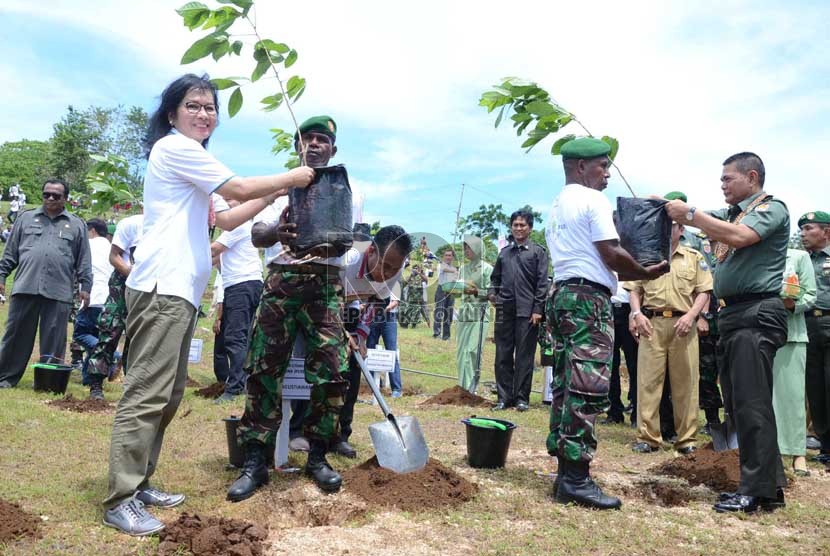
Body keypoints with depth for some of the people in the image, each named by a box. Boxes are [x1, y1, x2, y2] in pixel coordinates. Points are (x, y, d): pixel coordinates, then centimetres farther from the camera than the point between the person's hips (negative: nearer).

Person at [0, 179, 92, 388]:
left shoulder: (76, 225, 12)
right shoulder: (27, 218, 15)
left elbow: (84, 261, 9)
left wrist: (85, 286, 3)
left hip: (59, 292, -1)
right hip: (25, 287, 1)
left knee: (53, 339, 2)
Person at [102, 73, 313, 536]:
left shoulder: (189, 159, 27)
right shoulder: (175, 146, -3)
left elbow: (226, 218, 24)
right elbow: (238, 188, -7)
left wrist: (275, 194, 20)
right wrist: (291, 178, 5)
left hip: (180, 290, 10)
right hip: (162, 287, -10)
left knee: (168, 395, 11)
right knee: (147, 394, -11)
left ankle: (138, 483, 19)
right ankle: (120, 501, -6)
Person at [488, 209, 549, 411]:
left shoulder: (538, 251, 3)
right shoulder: (504, 252, 17)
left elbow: (542, 282, -3)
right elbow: (495, 277, 25)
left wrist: (537, 309, -10)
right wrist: (492, 292, 4)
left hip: (527, 311, -4)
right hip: (505, 309, 4)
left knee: (524, 357, 1)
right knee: (502, 355, 6)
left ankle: (522, 398, 9)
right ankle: (504, 397, 13)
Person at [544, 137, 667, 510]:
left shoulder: (557, 206, 22)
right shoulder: (593, 201, -6)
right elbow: (611, 254, -13)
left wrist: (629, 273, 19)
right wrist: (648, 274, 2)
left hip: (562, 294, 9)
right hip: (589, 299, -9)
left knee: (566, 386, 8)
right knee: (588, 390, -9)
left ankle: (565, 472, 13)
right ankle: (576, 479, -8)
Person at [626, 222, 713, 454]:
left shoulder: (695, 258, 12)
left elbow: (704, 292, 6)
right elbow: (635, 289, 13)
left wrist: (690, 315, -9)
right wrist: (637, 313, -4)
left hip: (683, 324, 0)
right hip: (651, 324, 1)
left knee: (685, 381, 1)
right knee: (648, 380, -3)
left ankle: (686, 439, 10)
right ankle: (647, 437, 3)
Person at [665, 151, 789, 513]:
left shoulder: (771, 208, -3)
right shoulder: (732, 213, 21)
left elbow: (737, 237, -20)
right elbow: (694, 218, 15)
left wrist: (690, 213, -15)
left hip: (757, 314, -9)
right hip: (733, 315, 9)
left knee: (751, 404, -8)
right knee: (739, 404, 11)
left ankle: (760, 492, -1)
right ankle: (770, 481, 21)